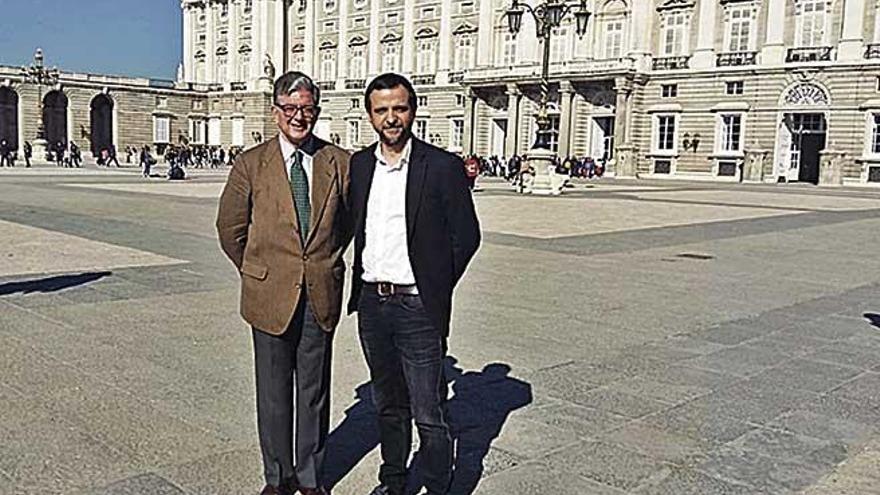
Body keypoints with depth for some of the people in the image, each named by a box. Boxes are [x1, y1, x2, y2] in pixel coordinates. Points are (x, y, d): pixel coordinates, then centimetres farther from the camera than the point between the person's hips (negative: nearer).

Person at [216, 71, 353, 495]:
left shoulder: (340, 163, 1)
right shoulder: (251, 164, -2)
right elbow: (230, 228, 6)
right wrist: (257, 273, 8)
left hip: (321, 297, 1)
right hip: (271, 297, -1)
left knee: (315, 392, 12)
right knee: (274, 393, 10)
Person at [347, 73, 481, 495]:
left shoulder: (443, 166, -7)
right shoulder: (358, 165, 7)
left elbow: (466, 235, -4)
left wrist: (435, 287, -1)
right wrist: (362, 286, 11)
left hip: (417, 306, -5)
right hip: (371, 302, 5)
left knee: (428, 414, -1)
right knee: (388, 404, 19)